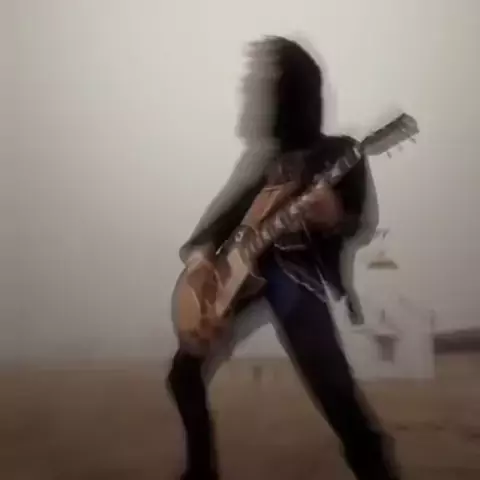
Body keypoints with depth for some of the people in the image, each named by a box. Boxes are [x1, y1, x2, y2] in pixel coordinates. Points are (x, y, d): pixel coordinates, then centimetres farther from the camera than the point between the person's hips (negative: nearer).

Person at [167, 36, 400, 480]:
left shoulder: (336, 154, 1)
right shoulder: (264, 158, 16)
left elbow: (361, 226, -4)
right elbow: (227, 215, 15)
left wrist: (335, 219, -26)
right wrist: (198, 250, -4)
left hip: (298, 272, -6)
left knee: (330, 380, -26)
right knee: (185, 372, 8)